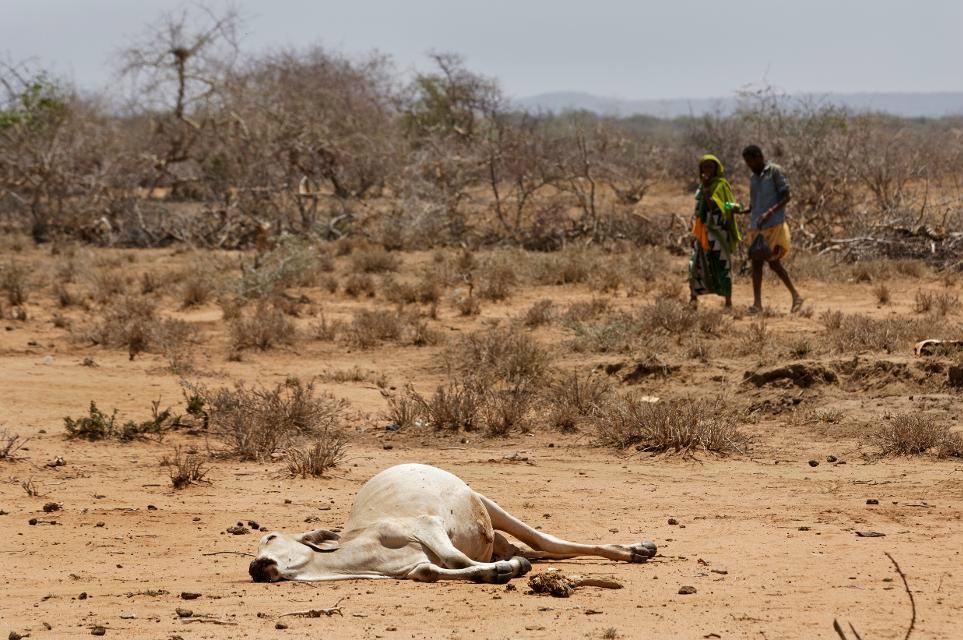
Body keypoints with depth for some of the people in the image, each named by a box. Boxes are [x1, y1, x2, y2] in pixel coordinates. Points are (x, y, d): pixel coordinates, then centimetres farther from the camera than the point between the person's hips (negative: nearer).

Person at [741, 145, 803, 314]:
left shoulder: (775, 171, -5)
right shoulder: (753, 178, 16)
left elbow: (787, 195, -11)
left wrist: (770, 212, -23)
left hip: (774, 224, -7)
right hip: (756, 226, 7)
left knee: (773, 262, -8)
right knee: (756, 262, 0)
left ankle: (796, 296, 5)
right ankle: (757, 303, 0)